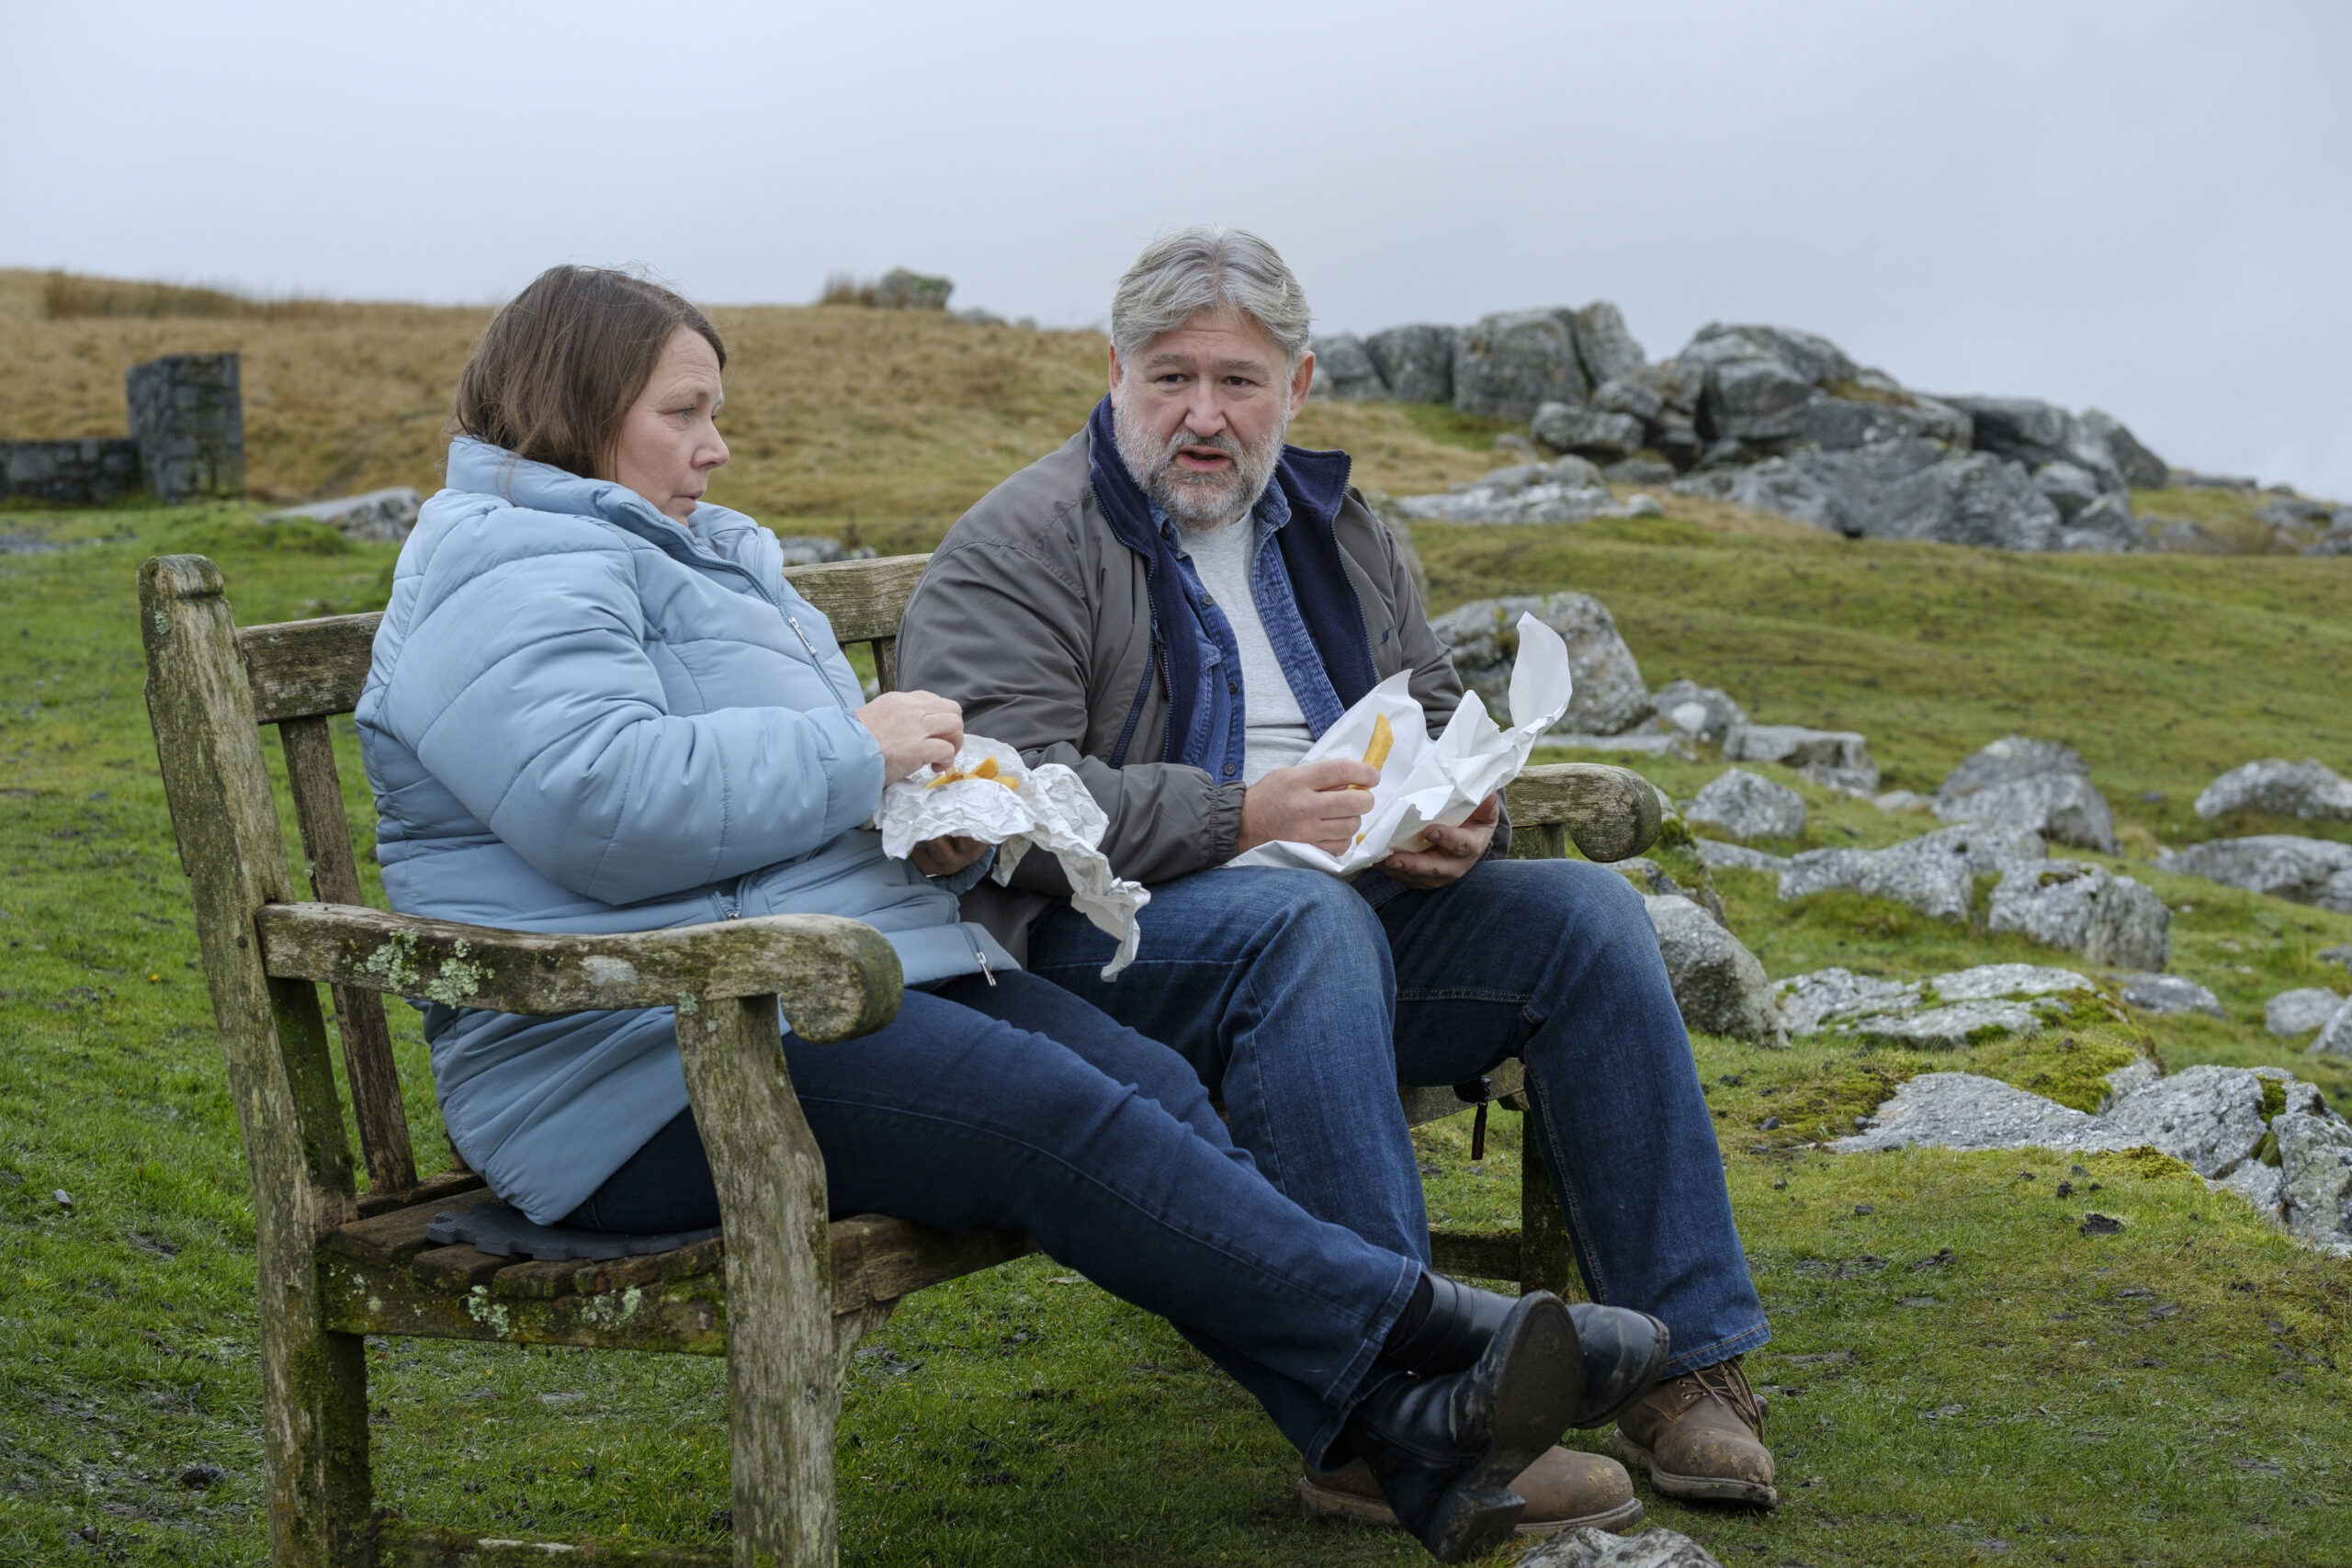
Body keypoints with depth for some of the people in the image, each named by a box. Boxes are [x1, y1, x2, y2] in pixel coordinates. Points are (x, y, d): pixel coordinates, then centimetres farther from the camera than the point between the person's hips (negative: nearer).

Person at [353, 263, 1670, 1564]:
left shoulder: (704, 555, 26)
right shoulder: (510, 569, -6)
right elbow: (599, 799, -24)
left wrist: (942, 825, 6)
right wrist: (859, 753, -14)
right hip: (659, 1068, -9)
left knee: (1151, 1082, -14)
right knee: (1057, 1119, -24)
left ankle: (1404, 1431, -24)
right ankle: (1420, 1329, -20)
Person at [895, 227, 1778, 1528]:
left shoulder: (1338, 530, 19)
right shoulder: (1022, 546, -4)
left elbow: (1436, 717, 23)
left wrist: (1458, 819, -2)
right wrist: (1241, 820, -25)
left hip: (1349, 911, 7)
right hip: (1108, 938, -6)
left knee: (1585, 911, -15)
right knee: (1310, 922, -37)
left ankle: (1684, 1364, -13)